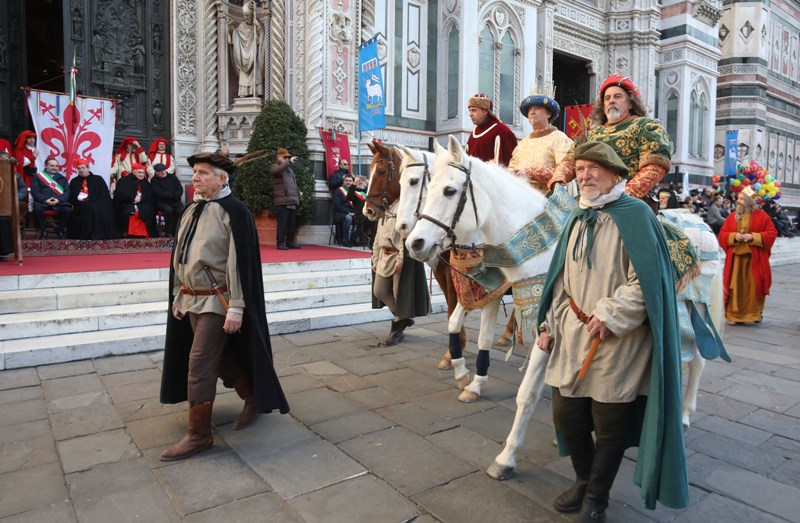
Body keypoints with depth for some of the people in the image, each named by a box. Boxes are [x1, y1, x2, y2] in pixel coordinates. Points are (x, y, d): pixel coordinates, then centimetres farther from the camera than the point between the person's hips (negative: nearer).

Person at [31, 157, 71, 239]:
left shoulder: (62, 178, 19)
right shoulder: (38, 177, 14)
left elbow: (67, 192, 7)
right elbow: (35, 192, 3)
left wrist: (58, 200, -12)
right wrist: (45, 200, -15)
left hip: (59, 202, 1)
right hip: (43, 202, 0)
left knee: (67, 210, -32)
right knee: (37, 209, -34)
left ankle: (61, 231, -10)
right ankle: (43, 231, -13)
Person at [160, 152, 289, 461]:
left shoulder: (233, 212, -13)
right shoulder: (190, 211, 9)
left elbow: (240, 262, -17)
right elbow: (179, 255, 15)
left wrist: (236, 308, -19)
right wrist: (177, 297, 13)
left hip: (216, 301, -7)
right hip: (190, 300, 7)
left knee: (199, 365, -5)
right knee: (221, 358, 17)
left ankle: (198, 435, 10)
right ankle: (253, 397, 38)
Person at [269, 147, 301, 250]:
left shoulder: (289, 169, 26)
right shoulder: (274, 166, 2)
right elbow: (277, 170, -24)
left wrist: (298, 192, 18)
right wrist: (289, 162, -21)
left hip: (292, 200, 8)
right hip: (283, 200, -8)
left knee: (292, 223, 8)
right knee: (282, 222, -9)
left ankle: (290, 241, 16)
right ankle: (280, 242, -4)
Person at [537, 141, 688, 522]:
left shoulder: (635, 215, -10)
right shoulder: (578, 218, 10)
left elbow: (647, 280, -15)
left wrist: (611, 314, -19)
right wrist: (551, 324, 10)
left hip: (618, 342, -6)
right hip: (574, 336, 6)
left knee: (610, 426, 7)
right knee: (565, 415, 11)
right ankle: (584, 480, 38)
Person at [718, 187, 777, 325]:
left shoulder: (762, 216, -1)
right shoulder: (732, 216, 7)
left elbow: (772, 234, -4)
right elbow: (722, 235, 7)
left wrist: (753, 237, -16)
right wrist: (734, 236, -12)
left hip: (755, 259, -2)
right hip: (736, 258, 2)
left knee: (755, 286, 2)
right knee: (735, 286, 1)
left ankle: (755, 313, 18)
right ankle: (733, 314, 7)